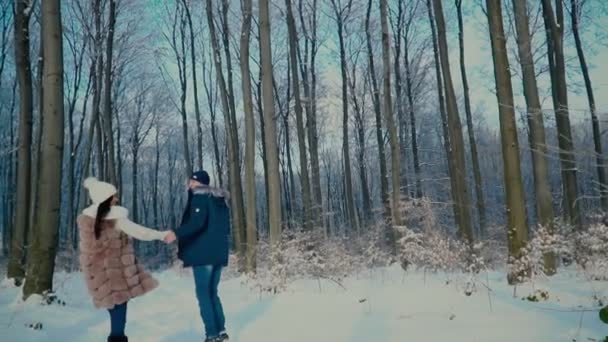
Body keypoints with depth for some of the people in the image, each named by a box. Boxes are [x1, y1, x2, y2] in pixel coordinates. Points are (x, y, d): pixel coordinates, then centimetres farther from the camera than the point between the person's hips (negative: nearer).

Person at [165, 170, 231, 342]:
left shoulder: (199, 197, -5)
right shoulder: (221, 199, 20)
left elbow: (197, 222, -20)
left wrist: (177, 233, -24)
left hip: (204, 252, -8)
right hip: (219, 253, 8)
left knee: (203, 293, -4)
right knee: (212, 292, 14)